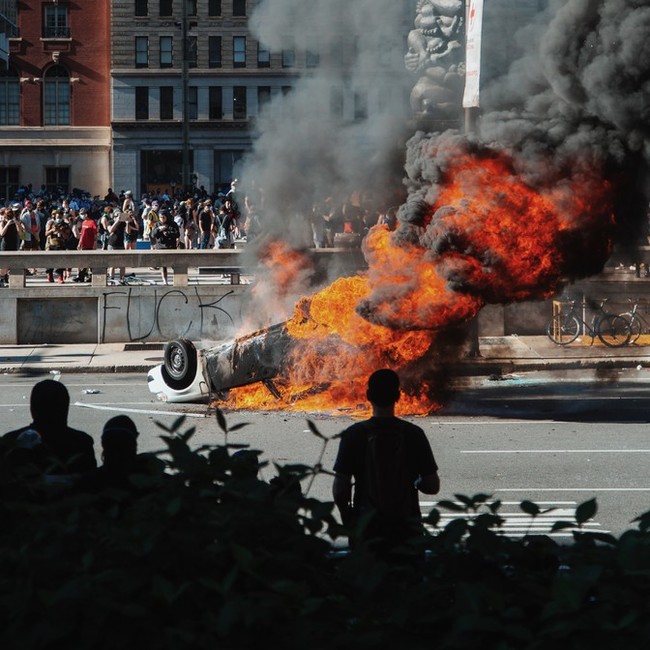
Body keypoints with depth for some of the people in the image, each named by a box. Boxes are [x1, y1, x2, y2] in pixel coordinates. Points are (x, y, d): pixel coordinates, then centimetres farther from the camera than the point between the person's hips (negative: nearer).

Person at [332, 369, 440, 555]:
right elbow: (433, 486, -2)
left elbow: (339, 489, -9)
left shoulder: (354, 435, -7)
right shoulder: (413, 434, -4)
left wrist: (347, 517, 9)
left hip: (366, 530, -1)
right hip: (407, 530, 1)